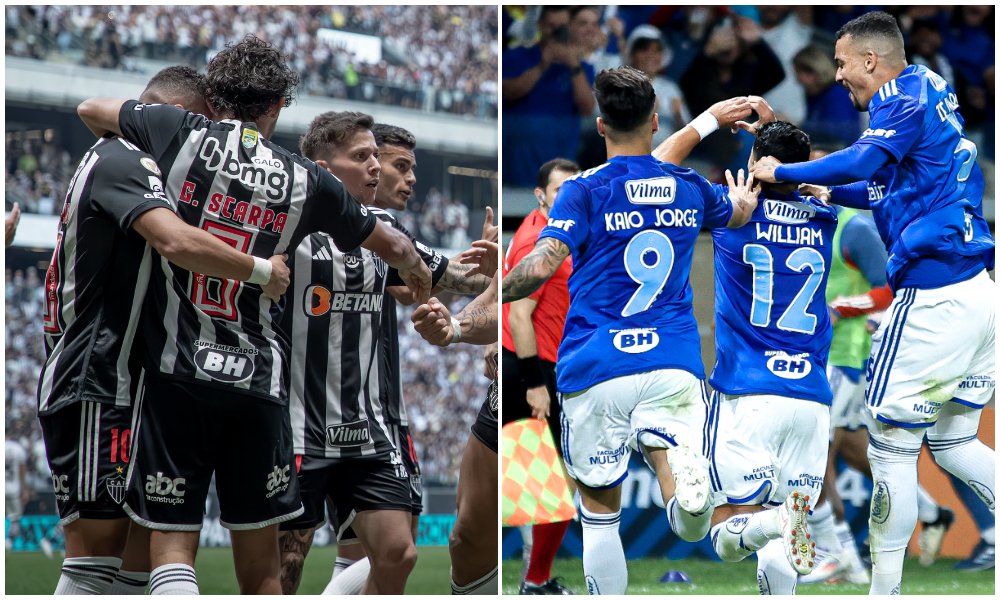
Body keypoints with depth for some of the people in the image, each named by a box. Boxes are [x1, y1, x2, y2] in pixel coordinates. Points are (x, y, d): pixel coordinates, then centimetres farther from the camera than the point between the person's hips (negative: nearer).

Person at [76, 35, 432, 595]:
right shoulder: (306, 180, 5)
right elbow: (392, 245, 20)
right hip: (259, 382, 1)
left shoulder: (182, 133, -1)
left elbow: (90, 108, 18)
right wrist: (419, 272, 43)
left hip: (177, 374, -1)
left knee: (172, 550, -3)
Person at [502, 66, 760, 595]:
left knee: (599, 512, 14)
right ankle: (689, 474, -46)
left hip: (595, 370, -2)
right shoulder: (689, 188, 11)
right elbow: (740, 212, 35)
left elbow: (542, 265, -17)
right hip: (674, 364, 2)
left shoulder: (586, 190, -3)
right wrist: (747, 197, 59)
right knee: (690, 524, -12)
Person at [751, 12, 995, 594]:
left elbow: (867, 160, -27)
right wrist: (830, 192, 25)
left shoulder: (906, 98, -9)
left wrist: (782, 172, -16)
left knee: (892, 447, -2)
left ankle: (885, 589, 2)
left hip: (933, 299, -9)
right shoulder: (932, 94, 19)